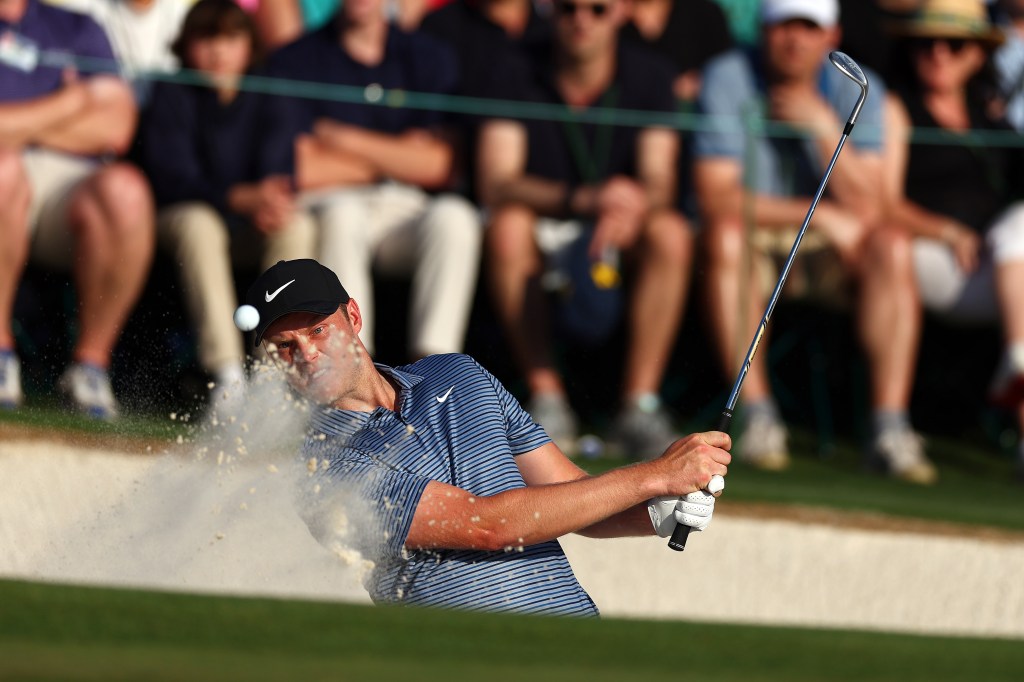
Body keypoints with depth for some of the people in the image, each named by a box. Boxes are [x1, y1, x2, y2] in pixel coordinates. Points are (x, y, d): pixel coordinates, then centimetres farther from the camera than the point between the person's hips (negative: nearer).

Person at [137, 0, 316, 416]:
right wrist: (242, 197, -29)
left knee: (298, 225, -28)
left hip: (251, 227, 3)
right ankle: (226, 373, -46)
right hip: (181, 214, -3)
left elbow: (278, 169, 0)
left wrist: (276, 199, -26)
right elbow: (173, 177, -14)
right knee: (199, 224, -38)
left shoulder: (261, 99, 9)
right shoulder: (172, 97, -2)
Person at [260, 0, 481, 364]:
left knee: (454, 216, -31)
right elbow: (298, 169, -7)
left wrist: (347, 139, -2)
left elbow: (435, 166, 1)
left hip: (406, 213, 2)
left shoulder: (430, 58, 12)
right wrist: (398, 156, 2)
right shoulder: (295, 61, 5)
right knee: (342, 214, -37)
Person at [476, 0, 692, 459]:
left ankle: (640, 405, -31)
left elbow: (659, 181, -13)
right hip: (544, 238, -1)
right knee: (507, 228, -33)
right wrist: (583, 199, -36)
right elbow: (495, 184, -19)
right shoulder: (518, 78, -7)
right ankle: (547, 399, -29)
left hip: (622, 238, 1)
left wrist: (630, 208, -39)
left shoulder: (650, 77, -3)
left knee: (670, 232, -31)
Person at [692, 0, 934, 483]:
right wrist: (820, 214, -21)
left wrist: (826, 129, -23)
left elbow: (867, 209, -12)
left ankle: (890, 429, -30)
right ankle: (756, 415, -34)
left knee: (892, 245, -25)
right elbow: (716, 197, -18)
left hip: (827, 251, 3)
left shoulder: (858, 92, -2)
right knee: (725, 234, -35)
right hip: (750, 244, -2)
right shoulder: (728, 80, -9)